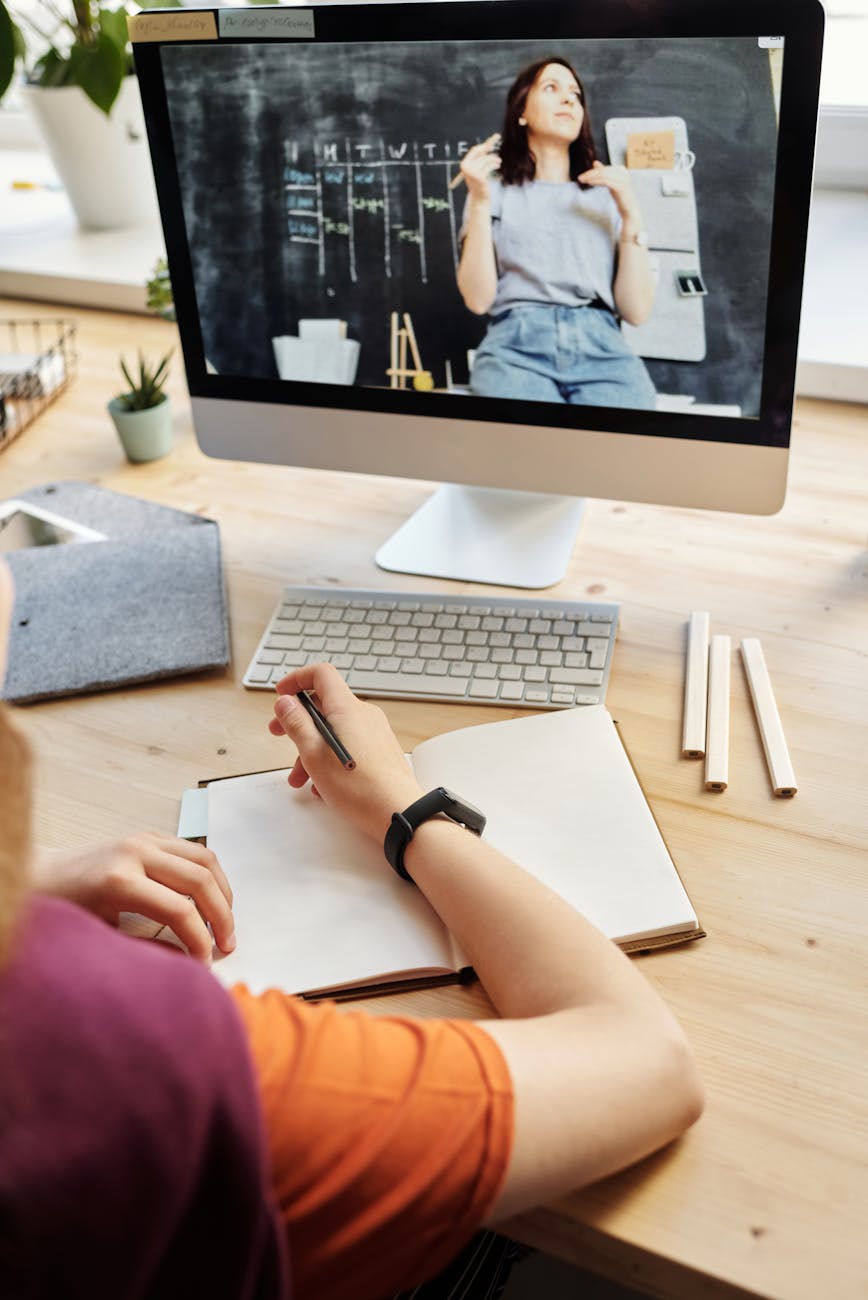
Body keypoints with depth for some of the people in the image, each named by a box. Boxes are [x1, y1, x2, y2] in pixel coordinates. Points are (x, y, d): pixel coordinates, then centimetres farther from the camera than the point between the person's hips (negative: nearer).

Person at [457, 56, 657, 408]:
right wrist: (480, 201, -2)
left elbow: (636, 310, 10)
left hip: (602, 349, 2)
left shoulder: (607, 196, 21)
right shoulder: (496, 191, 17)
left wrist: (631, 214, 4)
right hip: (517, 346, -2)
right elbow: (478, 299, 3)